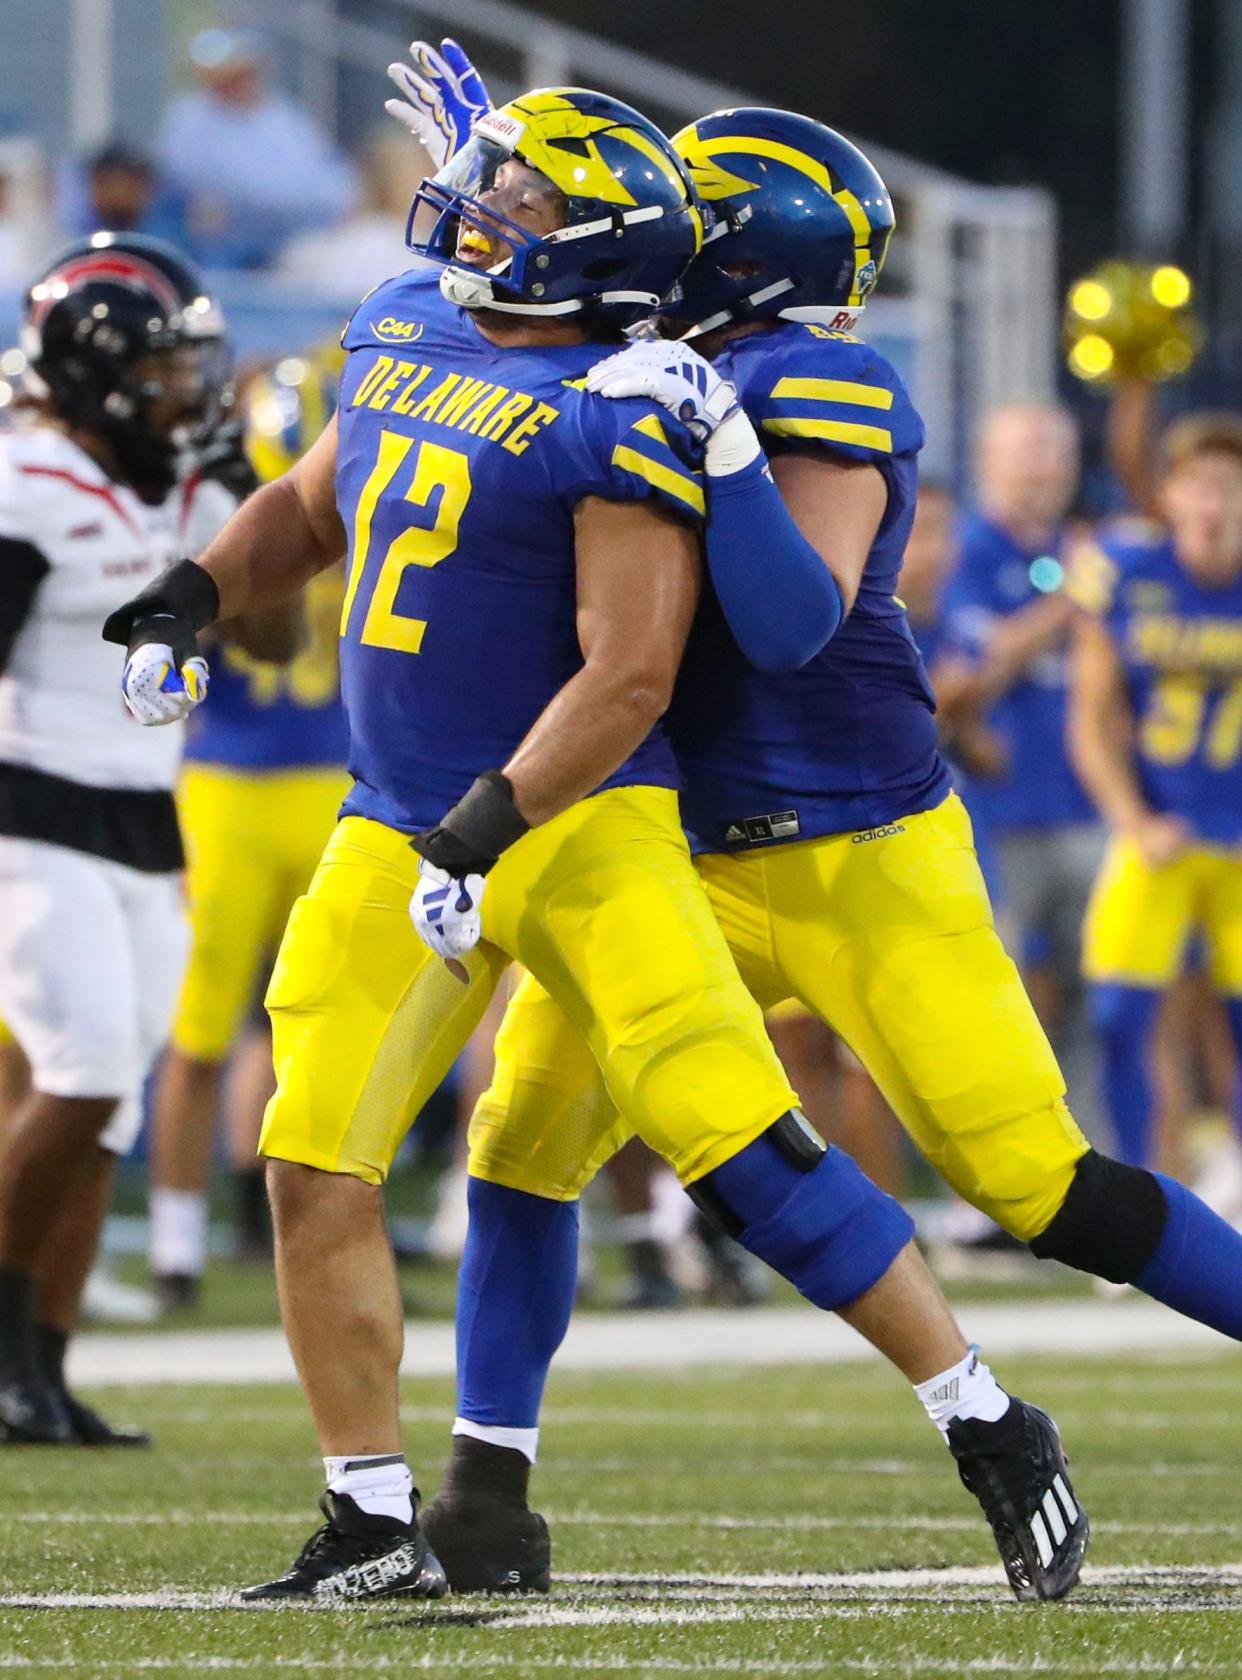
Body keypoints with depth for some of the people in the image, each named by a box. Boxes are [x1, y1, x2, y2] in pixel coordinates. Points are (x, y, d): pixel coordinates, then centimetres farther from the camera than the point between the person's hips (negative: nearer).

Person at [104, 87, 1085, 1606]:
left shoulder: (614, 421, -14)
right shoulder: (400, 329, 10)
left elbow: (627, 677, -19)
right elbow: (314, 506, 28)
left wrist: (489, 826, -25)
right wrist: (195, 595, 12)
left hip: (577, 817, -7)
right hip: (394, 830, 7)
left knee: (741, 1148, -14)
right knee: (314, 1168, 0)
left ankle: (991, 1431, -3)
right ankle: (373, 1528, 11)